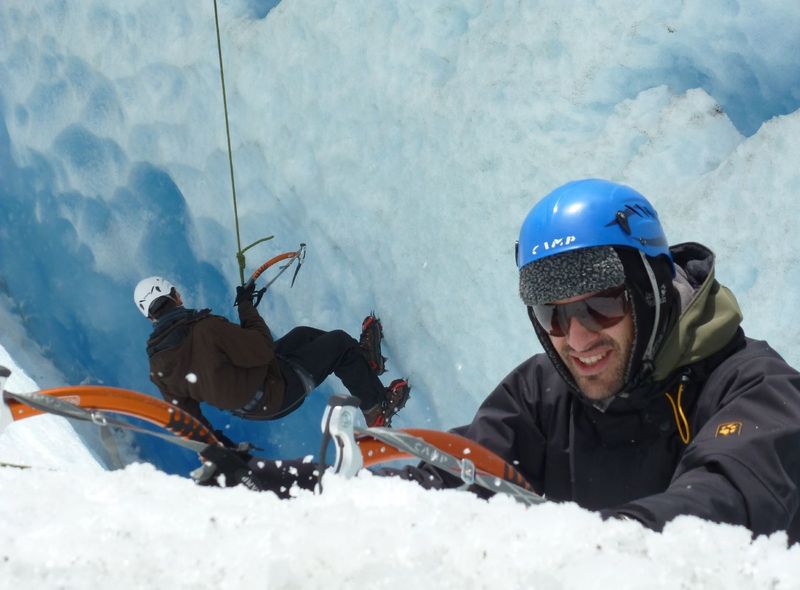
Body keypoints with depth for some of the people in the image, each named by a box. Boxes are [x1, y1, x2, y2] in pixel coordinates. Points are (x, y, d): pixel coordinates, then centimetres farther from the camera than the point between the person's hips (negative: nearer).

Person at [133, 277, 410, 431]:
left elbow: (182, 410, 2)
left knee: (302, 334, 25)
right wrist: (247, 308, -13)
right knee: (339, 342, 8)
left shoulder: (157, 361, -9)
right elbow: (262, 350, -26)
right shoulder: (206, 329, -32)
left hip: (243, 408, 8)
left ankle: (362, 361, 43)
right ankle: (378, 409, 24)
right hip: (273, 396, -8)